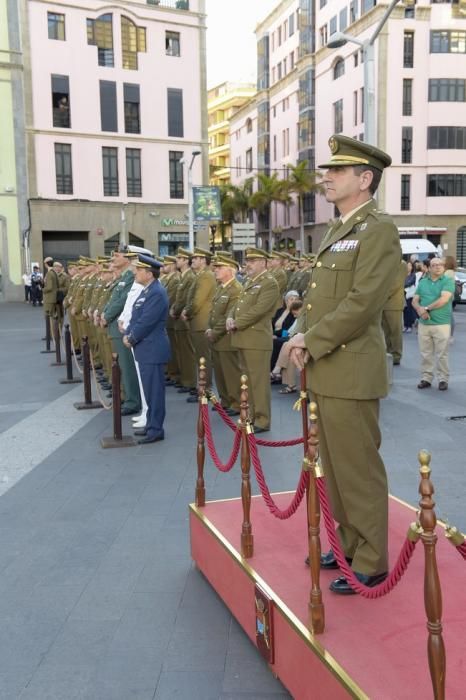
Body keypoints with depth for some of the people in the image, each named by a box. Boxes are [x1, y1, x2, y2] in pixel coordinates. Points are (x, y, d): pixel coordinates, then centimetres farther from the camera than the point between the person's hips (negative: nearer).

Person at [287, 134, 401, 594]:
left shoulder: (379, 230, -11)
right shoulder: (336, 231, 18)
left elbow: (361, 303, -19)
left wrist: (310, 342, -13)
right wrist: (303, 339, 1)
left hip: (350, 372, -9)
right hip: (323, 370, 9)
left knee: (359, 471, 1)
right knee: (334, 466, 17)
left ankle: (371, 564, 15)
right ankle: (349, 545, 32)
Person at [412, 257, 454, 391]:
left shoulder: (448, 281, -2)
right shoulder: (422, 282, 13)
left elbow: (444, 299, -16)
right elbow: (414, 301, 10)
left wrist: (427, 308, -11)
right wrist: (420, 309, -12)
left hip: (442, 324, -4)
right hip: (423, 323, 4)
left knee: (441, 354, 1)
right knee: (425, 354, 8)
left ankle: (443, 379, 11)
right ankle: (426, 378, 16)